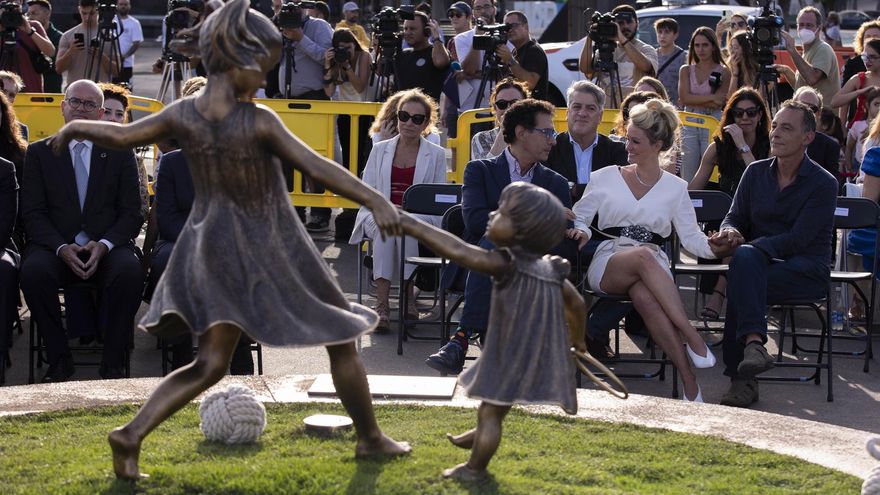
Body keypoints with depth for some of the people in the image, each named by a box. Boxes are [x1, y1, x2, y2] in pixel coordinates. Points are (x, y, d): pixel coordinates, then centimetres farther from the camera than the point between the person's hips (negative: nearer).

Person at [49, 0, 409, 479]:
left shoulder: (183, 115, -11)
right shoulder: (258, 121, -25)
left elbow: (123, 134, -3)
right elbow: (317, 166, -32)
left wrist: (75, 127, 16)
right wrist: (375, 199, -35)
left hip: (216, 250, 5)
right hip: (273, 251, -5)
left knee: (209, 366, 10)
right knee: (341, 337, 15)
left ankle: (133, 434, -7)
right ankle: (370, 437, 25)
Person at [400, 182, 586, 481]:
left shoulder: (508, 264, -23)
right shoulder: (550, 269, 3)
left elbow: (459, 251, -32)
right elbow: (577, 304, 13)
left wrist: (411, 225, -34)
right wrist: (577, 338, 33)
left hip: (512, 356, -9)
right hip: (538, 355, 9)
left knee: (491, 409, 5)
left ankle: (474, 468, 16)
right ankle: (481, 436, 52)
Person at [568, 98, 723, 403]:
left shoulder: (675, 188, 15)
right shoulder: (606, 177, 15)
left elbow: (690, 236, 7)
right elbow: (580, 217, 14)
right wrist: (580, 231, -10)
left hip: (652, 268, 0)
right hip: (607, 262, 0)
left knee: (643, 295, -40)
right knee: (643, 257, -39)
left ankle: (690, 384, -44)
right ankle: (693, 340, -46)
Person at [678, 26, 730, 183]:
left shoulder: (723, 72, 2)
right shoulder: (686, 70, 10)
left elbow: (718, 104, -7)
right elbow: (684, 98, -4)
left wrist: (694, 100, -6)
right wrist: (711, 98, -9)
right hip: (690, 124, 3)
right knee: (688, 177, 0)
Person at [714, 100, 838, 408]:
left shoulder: (823, 184, -3)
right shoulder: (756, 173, 14)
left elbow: (798, 239, -13)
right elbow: (735, 218, 14)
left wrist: (743, 244, -22)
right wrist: (731, 233, -13)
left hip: (807, 270, -4)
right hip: (760, 265, 4)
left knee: (740, 279, -33)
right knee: (744, 258, -34)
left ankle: (741, 377, -38)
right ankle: (753, 343, -45)